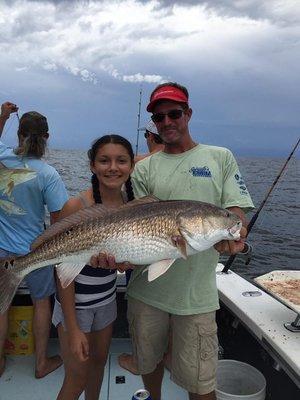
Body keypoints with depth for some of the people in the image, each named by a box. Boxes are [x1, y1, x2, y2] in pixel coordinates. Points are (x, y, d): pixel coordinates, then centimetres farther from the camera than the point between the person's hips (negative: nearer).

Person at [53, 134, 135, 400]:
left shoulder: (132, 203, -7)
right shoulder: (76, 207, -23)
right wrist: (73, 329, -18)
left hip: (107, 297, 5)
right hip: (75, 302, -5)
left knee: (99, 361, 24)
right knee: (77, 378, 8)